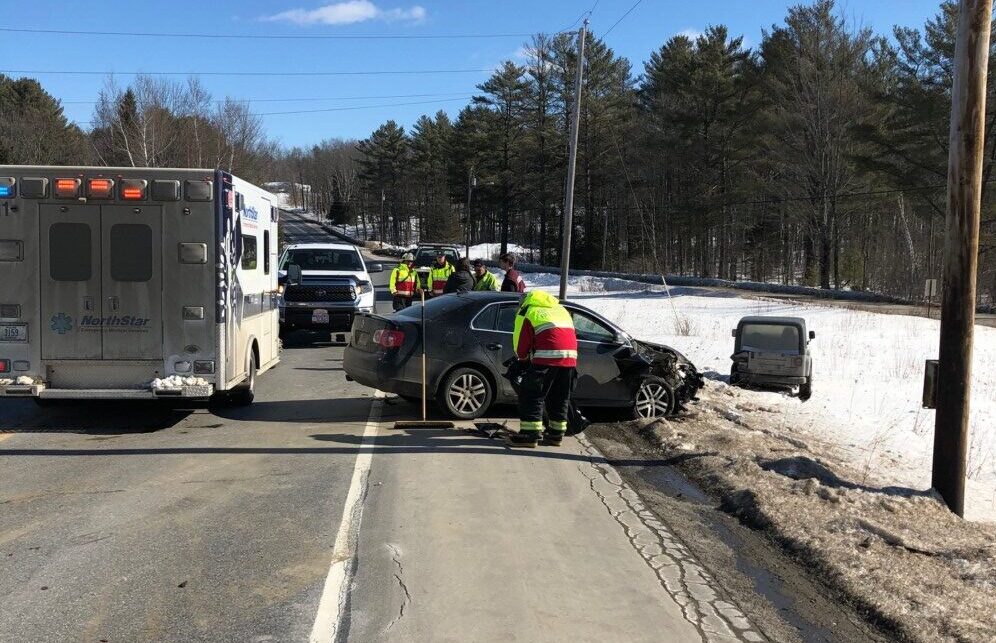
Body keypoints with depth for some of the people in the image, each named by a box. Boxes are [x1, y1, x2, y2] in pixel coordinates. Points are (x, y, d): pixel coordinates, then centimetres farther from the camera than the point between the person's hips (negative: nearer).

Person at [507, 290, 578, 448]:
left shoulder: (526, 312, 11)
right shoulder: (561, 309, 30)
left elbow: (520, 342, 7)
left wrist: (523, 360, 26)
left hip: (547, 358, -6)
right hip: (570, 357, 7)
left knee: (531, 395, 2)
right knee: (560, 398, 18)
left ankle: (530, 434, -1)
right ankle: (556, 434, 23)